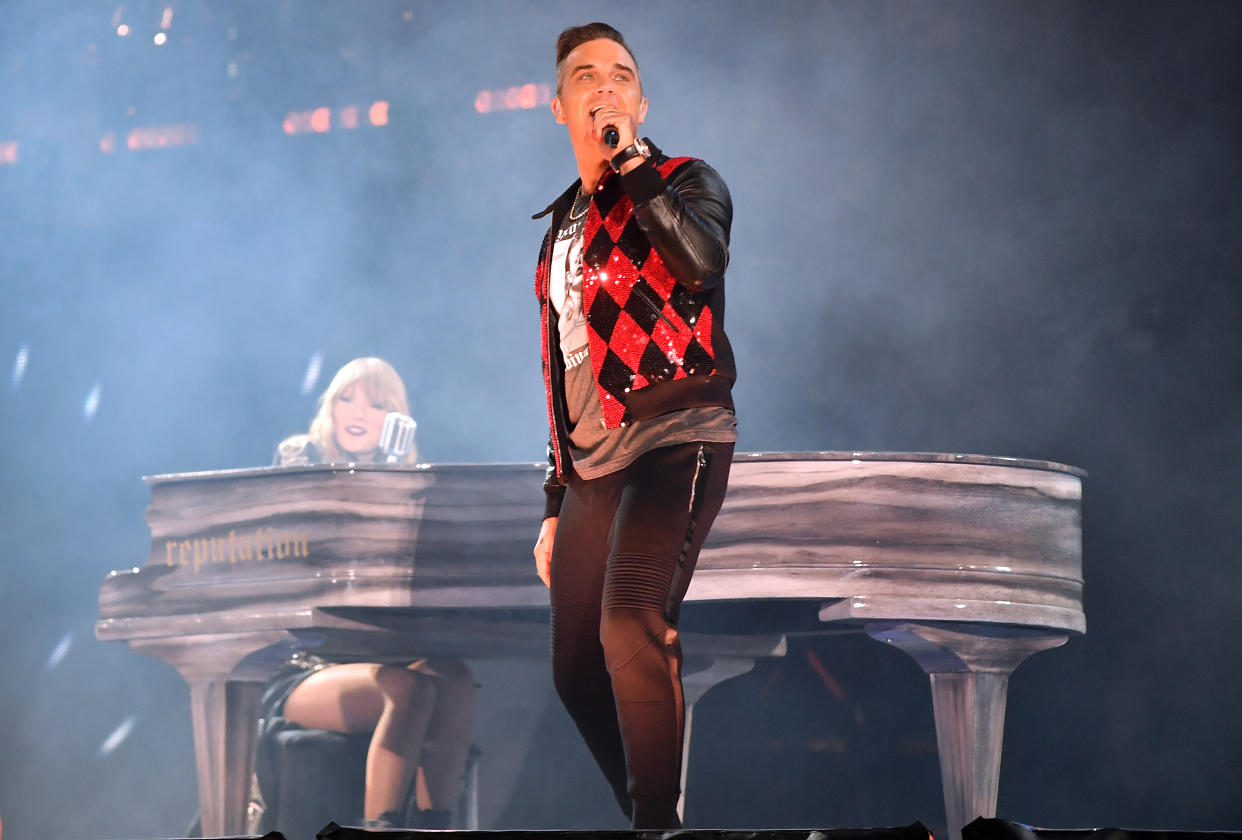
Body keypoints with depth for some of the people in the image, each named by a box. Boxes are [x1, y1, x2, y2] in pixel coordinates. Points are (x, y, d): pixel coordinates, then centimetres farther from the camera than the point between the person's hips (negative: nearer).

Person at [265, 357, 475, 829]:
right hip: (307, 671, -3)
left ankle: (432, 831, -39)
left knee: (456, 680, -31)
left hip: (379, 660, 4)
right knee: (410, 689, -34)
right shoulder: (301, 463, 8)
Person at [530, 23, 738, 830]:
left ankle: (660, 817, -22)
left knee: (631, 625, -27)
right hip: (592, 463, 7)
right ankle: (642, 812, 17)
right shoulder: (563, 228, 22)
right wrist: (556, 504, 22)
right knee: (577, 670, 4)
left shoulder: (685, 183, 3)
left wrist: (631, 161, -17)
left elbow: (703, 259, -23)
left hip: (675, 438, -7)